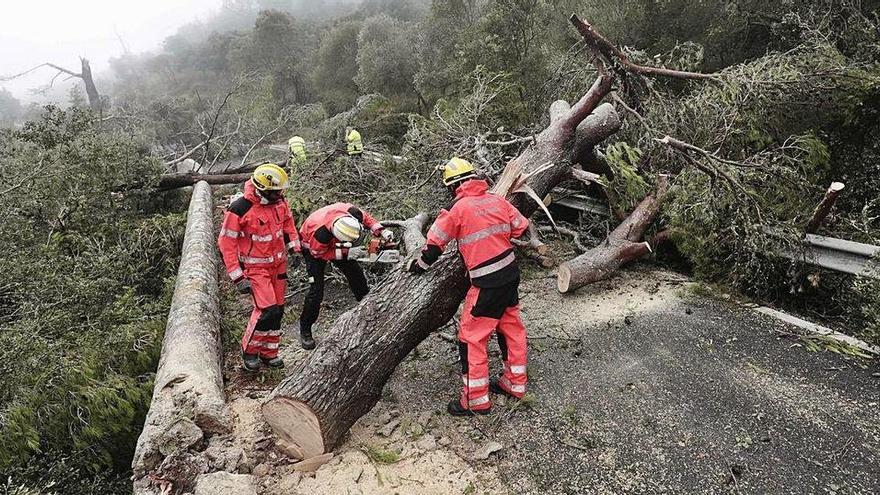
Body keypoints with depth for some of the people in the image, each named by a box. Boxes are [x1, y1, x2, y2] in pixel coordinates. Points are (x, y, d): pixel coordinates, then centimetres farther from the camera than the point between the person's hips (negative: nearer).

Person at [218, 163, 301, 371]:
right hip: (255, 267, -6)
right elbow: (226, 243, -16)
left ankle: (268, 352, 26)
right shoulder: (239, 209, -23)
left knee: (277, 309, 10)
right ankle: (249, 351, 8)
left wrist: (294, 248, 7)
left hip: (278, 264, 7)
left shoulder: (279, 202, -4)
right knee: (267, 309, -15)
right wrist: (238, 278, -17)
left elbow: (288, 223, 17)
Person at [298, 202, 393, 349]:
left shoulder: (351, 212, -33)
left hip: (334, 243, 6)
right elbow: (319, 253, -26)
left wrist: (381, 231, -22)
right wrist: (347, 253, -33)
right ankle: (305, 330, 4)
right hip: (314, 249, -5)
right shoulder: (320, 233, -45)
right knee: (316, 291, -13)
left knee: (356, 275, 8)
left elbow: (365, 217, -9)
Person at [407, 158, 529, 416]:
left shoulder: (459, 208, -12)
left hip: (487, 284, -7)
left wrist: (418, 266, 12)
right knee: (512, 327, 20)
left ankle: (476, 400, 9)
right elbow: (521, 228, 12)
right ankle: (515, 383, 33)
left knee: (472, 337, 2)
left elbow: (435, 244, -4)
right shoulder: (497, 200, 4)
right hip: (511, 274, 7)